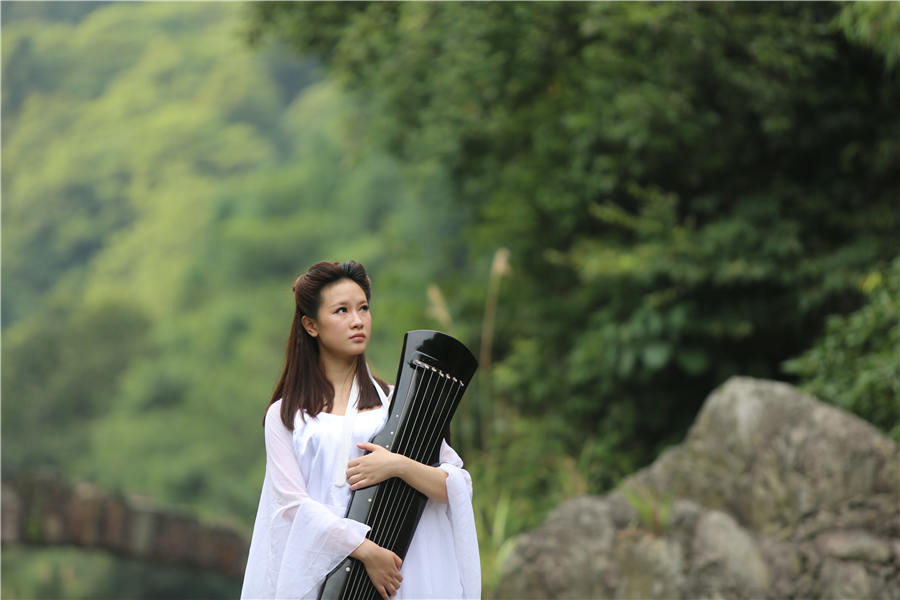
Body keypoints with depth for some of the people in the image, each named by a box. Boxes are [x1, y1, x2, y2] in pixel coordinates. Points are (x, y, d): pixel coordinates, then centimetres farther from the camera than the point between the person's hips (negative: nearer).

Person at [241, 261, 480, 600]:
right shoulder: (285, 415, 8)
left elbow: (459, 487, 5)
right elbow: (292, 503, -4)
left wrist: (399, 466, -12)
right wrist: (368, 552, -15)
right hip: (315, 571, 0)